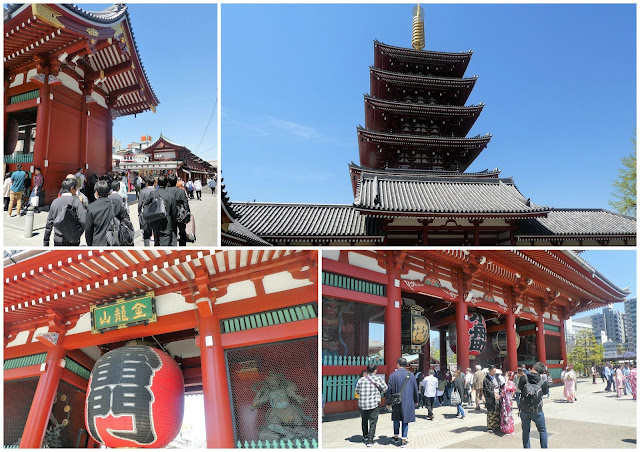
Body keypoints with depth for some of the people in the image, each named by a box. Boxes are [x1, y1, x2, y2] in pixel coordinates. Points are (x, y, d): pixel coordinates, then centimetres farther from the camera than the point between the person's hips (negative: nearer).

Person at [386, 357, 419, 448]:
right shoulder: (411, 375, -4)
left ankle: (396, 437, 28)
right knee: (405, 421, 6)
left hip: (396, 402, 0)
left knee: (396, 420, 17)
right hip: (408, 402, 0)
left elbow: (389, 390, -5)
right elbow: (415, 389, 3)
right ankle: (404, 440, 4)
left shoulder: (393, 375, -7)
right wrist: (416, 400, 16)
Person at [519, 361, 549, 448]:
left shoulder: (524, 378, -13)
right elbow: (546, 392, 7)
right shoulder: (542, 382, -11)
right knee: (542, 431, 18)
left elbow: (519, 387, 4)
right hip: (537, 411, -1)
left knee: (525, 431, 15)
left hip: (524, 411, 1)